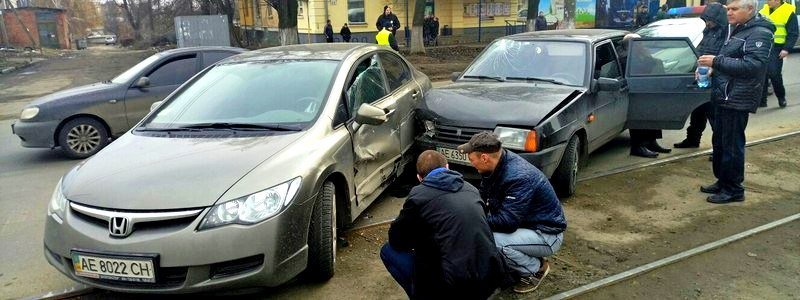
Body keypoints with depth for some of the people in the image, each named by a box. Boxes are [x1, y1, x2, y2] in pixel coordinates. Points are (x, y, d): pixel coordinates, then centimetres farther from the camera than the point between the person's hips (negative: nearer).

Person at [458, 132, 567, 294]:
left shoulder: (519, 176, -31)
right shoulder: (497, 165, -5)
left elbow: (507, 222, -32)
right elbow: (483, 198, 8)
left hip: (547, 234, -9)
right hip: (523, 224, 9)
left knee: (491, 240, -29)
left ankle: (536, 269, -2)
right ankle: (529, 259, 12)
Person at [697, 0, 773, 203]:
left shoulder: (759, 33, -13)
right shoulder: (738, 30, 17)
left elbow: (753, 65, -25)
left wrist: (717, 61, -24)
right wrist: (713, 70, 9)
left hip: (737, 100, -10)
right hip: (723, 97, 10)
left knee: (731, 146, -3)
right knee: (719, 142, 16)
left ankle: (733, 190, 7)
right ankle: (722, 182, 28)